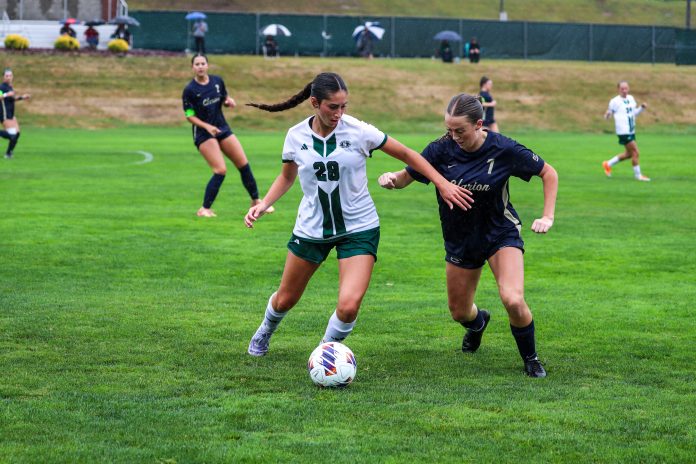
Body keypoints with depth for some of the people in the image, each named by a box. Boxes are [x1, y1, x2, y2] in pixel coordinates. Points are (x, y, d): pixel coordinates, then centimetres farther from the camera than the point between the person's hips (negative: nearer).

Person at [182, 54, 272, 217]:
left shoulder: (217, 81, 2)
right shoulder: (190, 90, -12)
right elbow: (190, 116, -10)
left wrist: (229, 101, -8)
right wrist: (207, 126, -24)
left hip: (222, 128, 6)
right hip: (203, 133, -6)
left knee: (244, 164, 5)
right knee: (221, 170, -17)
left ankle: (256, 201, 22)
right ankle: (204, 209, -7)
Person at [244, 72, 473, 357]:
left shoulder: (359, 131, -15)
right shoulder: (296, 136, -7)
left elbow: (407, 155, -3)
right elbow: (287, 177, 12)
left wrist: (443, 184, -7)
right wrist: (264, 204, -3)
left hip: (358, 228, -2)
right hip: (311, 228, 2)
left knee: (348, 307, -20)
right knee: (285, 300, 15)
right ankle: (265, 332, 51)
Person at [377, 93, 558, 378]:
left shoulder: (504, 150, -19)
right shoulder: (442, 150, -15)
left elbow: (549, 174, -5)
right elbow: (407, 176, -5)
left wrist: (547, 217, -12)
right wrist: (392, 179, -29)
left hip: (501, 234, -3)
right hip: (459, 239, 3)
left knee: (513, 300, -25)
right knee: (459, 312, 13)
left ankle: (530, 359, 2)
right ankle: (478, 322, 54)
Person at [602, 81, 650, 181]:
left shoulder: (631, 98, 10)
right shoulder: (615, 101, -10)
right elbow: (607, 116, -7)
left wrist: (641, 108, 4)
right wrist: (607, 115, -30)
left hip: (631, 131, 8)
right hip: (623, 132, -8)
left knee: (629, 154, 18)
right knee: (635, 153, -7)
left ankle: (608, 164, 31)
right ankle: (638, 175, 9)